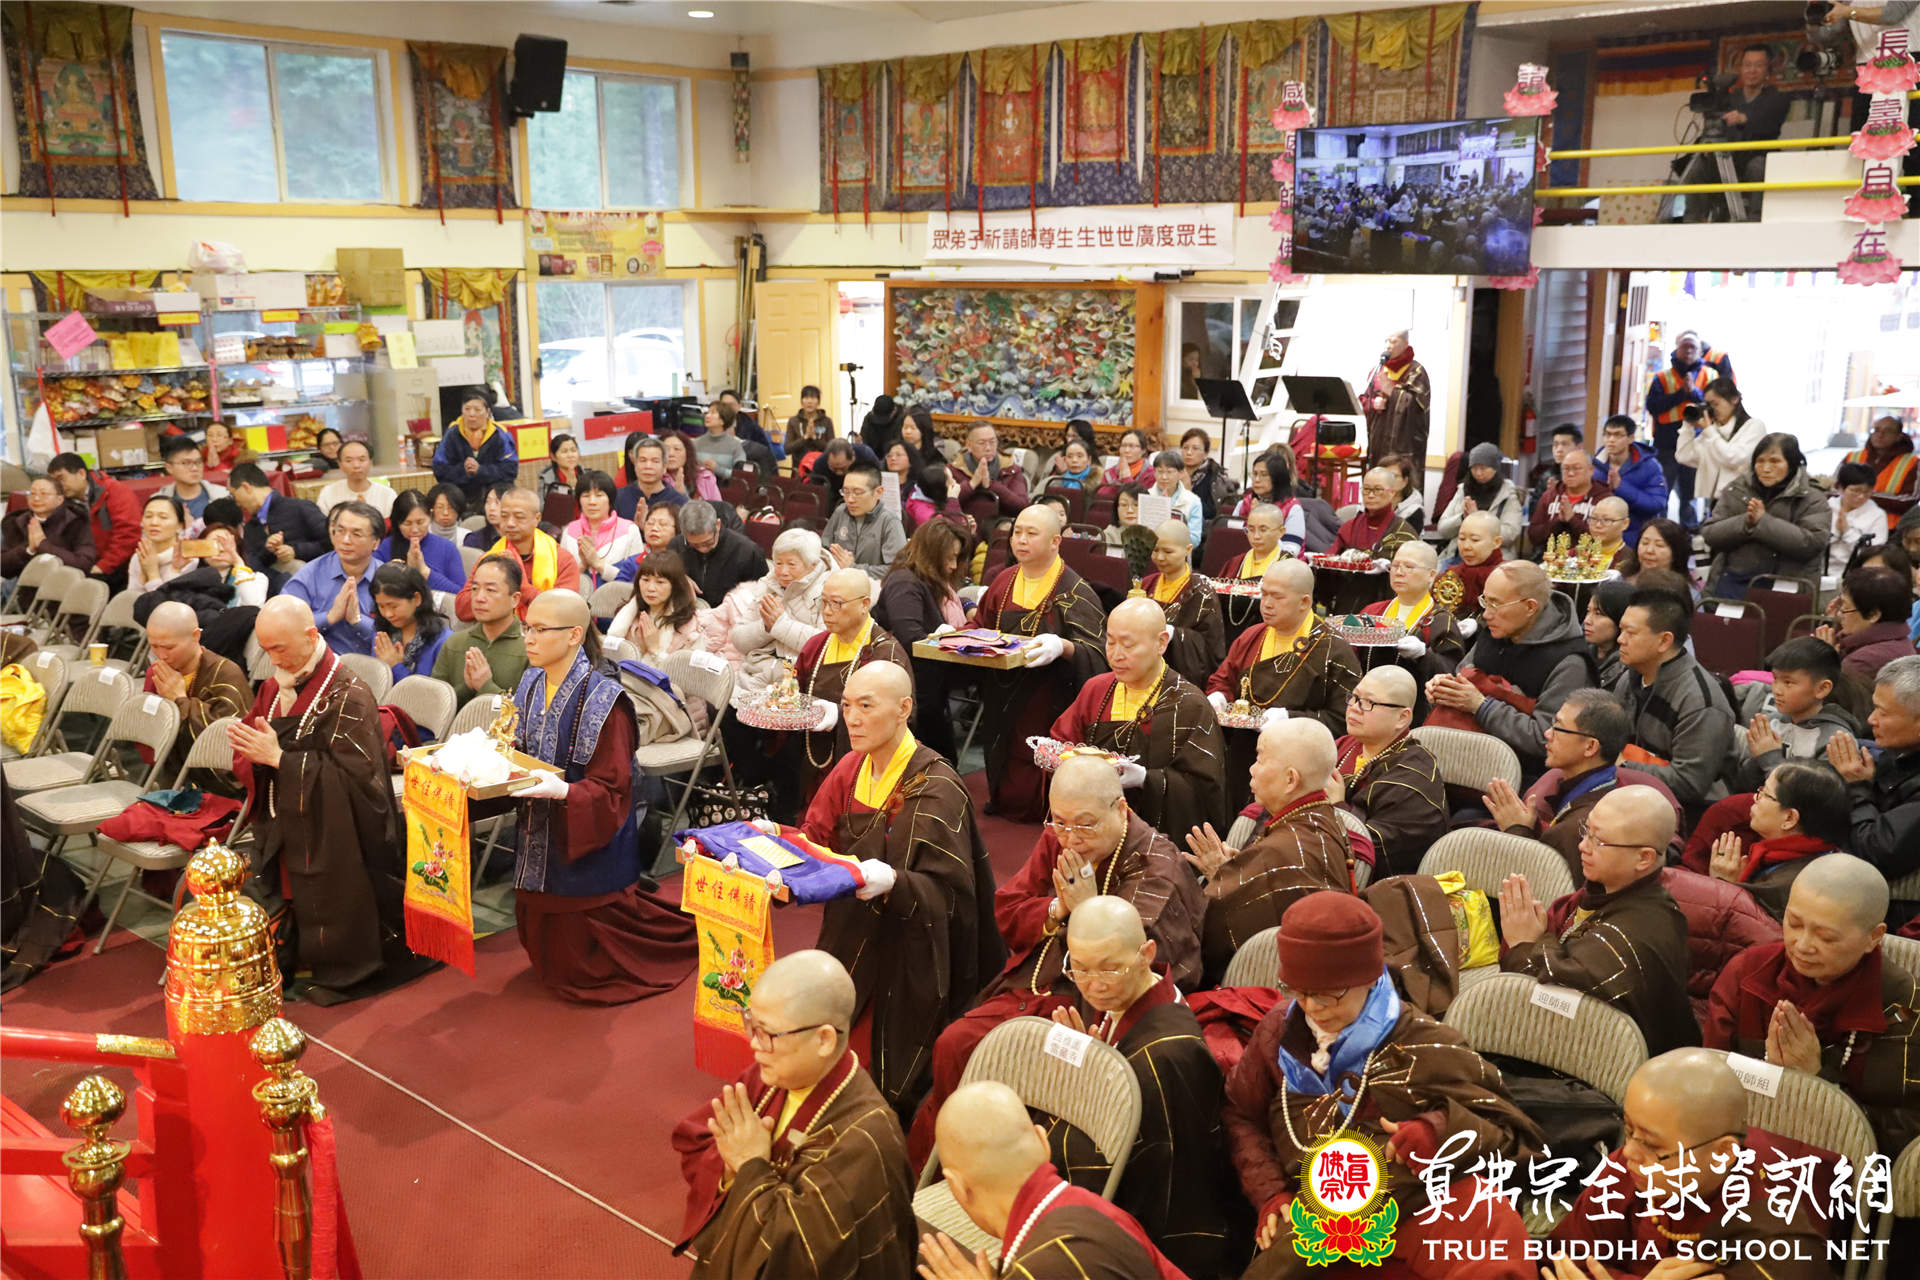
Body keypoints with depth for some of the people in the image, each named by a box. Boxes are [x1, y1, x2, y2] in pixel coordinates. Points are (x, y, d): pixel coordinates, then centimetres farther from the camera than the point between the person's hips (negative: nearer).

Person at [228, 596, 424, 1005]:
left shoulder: (348, 695, -15)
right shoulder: (275, 687, 9)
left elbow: (354, 774, -22)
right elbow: (246, 757, 14)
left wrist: (279, 758, -24)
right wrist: (251, 754, -12)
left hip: (332, 841, -6)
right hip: (282, 830, 7)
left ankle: (339, 973, 21)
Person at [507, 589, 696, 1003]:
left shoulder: (603, 699, -21)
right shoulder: (530, 685, 1)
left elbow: (610, 788, -21)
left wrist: (563, 791, -38)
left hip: (590, 844, -7)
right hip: (541, 839, 7)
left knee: (589, 970, 6)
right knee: (549, 957, 17)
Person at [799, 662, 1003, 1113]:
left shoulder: (935, 788, -18)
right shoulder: (851, 768, 3)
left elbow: (948, 893, -22)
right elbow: (816, 839, 6)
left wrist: (892, 883, -39)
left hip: (908, 954, -6)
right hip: (850, 942, 6)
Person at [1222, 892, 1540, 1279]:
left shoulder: (1425, 1046, -2)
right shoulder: (1281, 1029, 8)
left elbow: (1515, 1136, 1)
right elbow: (1240, 1116, 20)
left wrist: (1444, 1133, -20)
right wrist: (1269, 1194, 4)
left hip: (1421, 1198, -3)